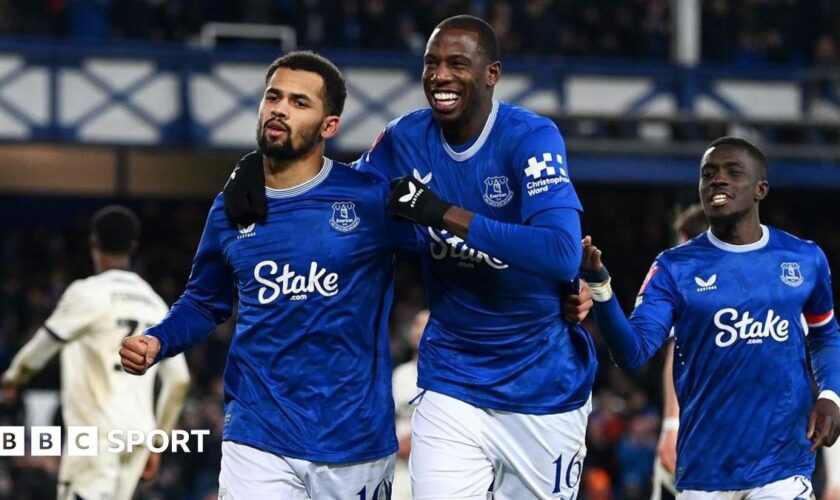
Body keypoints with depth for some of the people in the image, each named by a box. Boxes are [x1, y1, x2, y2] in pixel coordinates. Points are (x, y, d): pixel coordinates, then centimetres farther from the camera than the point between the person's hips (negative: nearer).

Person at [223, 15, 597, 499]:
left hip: (543, 385, -3)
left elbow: (563, 254, -29)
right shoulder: (409, 138, -1)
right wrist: (265, 169, -3)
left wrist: (445, 214, -29)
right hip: (452, 383, 3)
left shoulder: (531, 138, -16)